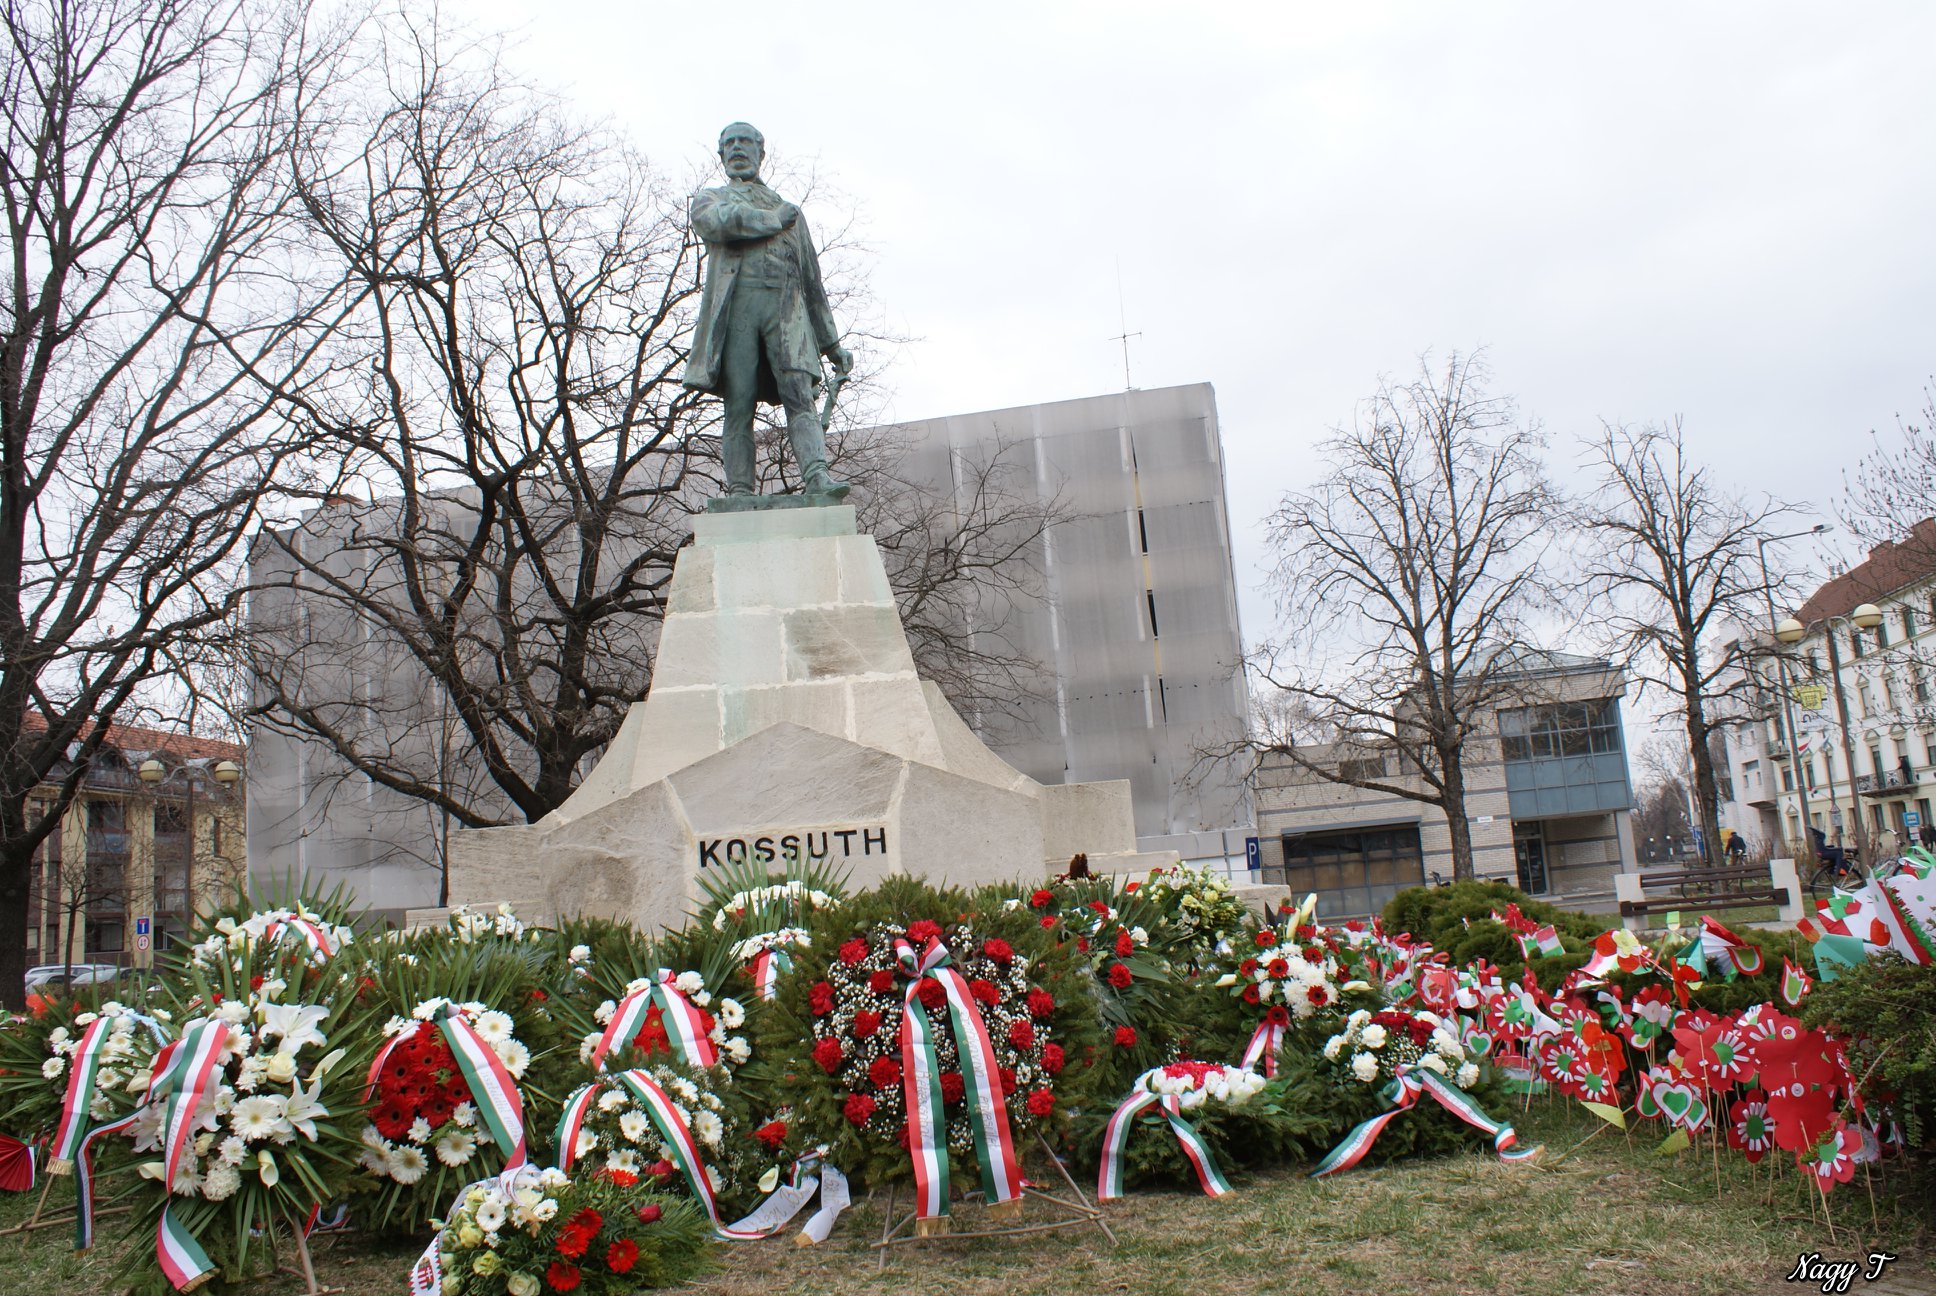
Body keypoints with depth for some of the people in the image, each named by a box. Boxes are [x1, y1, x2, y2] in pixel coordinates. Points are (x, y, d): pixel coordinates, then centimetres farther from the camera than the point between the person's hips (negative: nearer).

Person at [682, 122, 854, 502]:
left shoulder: (790, 211, 32)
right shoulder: (709, 198, 26)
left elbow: (812, 281, 27)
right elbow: (716, 222, -3)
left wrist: (832, 343, 20)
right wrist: (772, 220, 8)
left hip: (786, 308, 1)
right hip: (735, 301, -1)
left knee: (799, 395, -18)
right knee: (738, 405, -9)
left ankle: (817, 477, -34)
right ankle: (739, 492, -12)